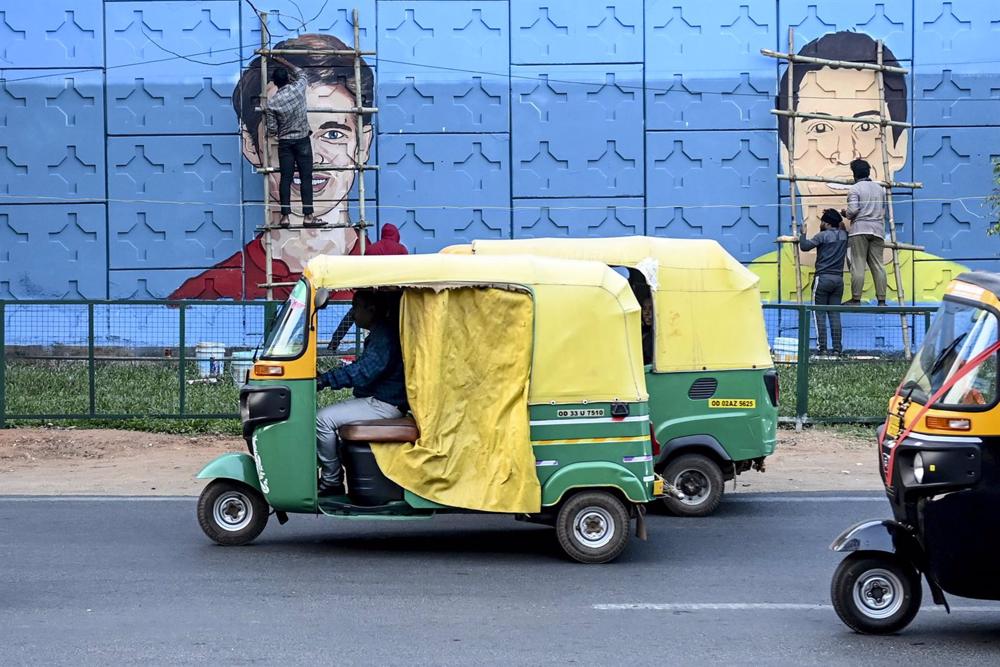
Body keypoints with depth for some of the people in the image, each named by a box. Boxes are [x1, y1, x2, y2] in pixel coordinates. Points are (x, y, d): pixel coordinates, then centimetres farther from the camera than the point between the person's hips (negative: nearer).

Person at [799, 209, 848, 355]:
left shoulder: (823, 235, -7)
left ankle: (823, 347, -7)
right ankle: (837, 347, 0)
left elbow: (804, 246, -15)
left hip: (823, 278, -5)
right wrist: (841, 220, 29)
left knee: (820, 314, -2)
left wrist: (803, 233, 1)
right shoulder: (843, 235, 10)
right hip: (838, 279, 5)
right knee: (835, 314, 5)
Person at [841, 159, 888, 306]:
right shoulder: (880, 188, 18)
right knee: (878, 265, 3)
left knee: (858, 265, -5)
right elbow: (883, 211, 19)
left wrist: (845, 213, 7)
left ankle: (856, 299, -7)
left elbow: (853, 210, -12)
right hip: (878, 229, 5)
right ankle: (881, 300, -1)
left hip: (860, 229, -5)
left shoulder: (854, 189, -2)